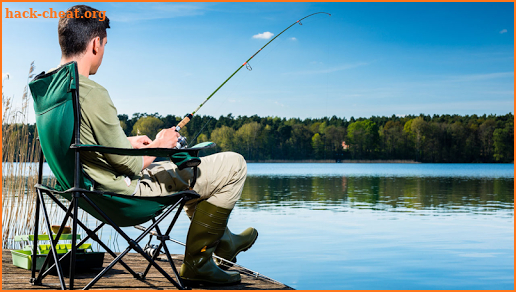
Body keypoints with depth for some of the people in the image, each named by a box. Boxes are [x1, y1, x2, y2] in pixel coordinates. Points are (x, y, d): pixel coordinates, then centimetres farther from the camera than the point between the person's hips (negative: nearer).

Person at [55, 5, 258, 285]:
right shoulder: (92, 93, -28)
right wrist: (159, 145, -5)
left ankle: (222, 240, 45)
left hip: (95, 188, 10)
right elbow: (129, 165, -23)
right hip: (127, 192, -10)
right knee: (233, 165, -4)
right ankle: (196, 262, 8)